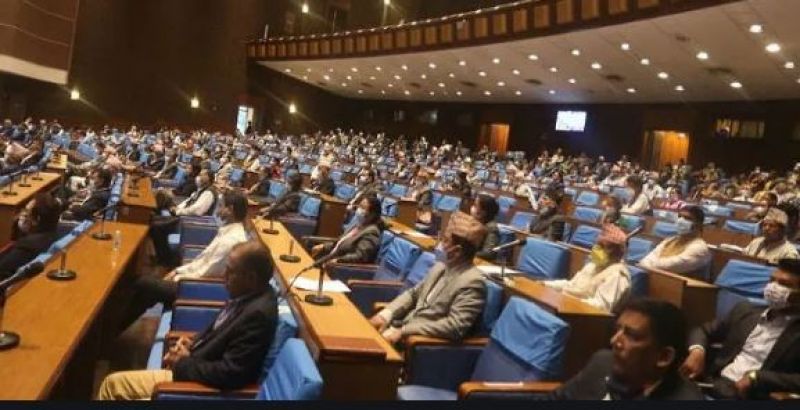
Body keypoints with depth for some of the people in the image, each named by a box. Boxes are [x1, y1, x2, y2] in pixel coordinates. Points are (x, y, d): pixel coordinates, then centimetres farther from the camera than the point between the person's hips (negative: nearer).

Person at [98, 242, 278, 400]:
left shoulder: (258, 313, -28)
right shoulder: (247, 295, 0)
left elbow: (229, 374, -28)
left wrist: (183, 364, -13)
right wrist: (194, 343, 0)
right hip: (191, 370, 9)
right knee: (113, 383, 13)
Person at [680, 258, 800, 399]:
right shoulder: (746, 310, 15)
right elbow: (704, 330, 19)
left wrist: (756, 378, -17)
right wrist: (697, 351, -2)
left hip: (752, 395, -5)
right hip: (711, 384, 5)